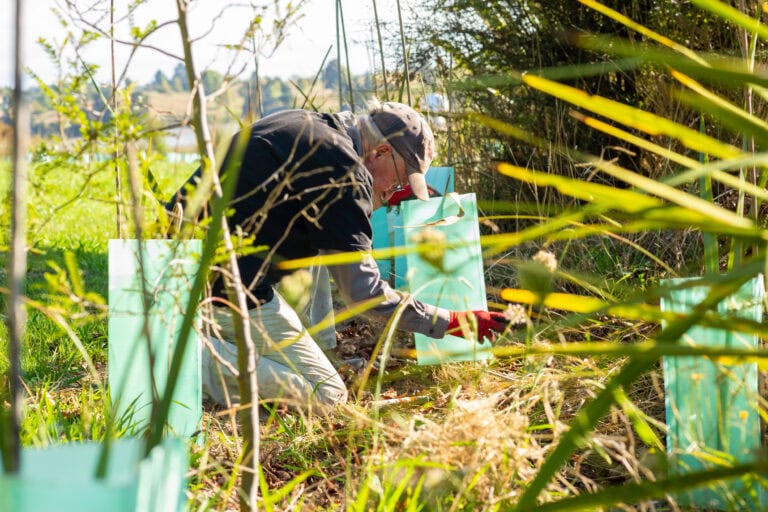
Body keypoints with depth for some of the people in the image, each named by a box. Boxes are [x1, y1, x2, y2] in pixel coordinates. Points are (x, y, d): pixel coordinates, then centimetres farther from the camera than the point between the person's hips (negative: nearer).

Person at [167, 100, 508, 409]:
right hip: (227, 286, -9)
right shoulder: (342, 169, -13)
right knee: (328, 395, -2)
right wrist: (451, 322, -4)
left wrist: (383, 199, 29)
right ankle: (198, 360, -12)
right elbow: (362, 291, -12)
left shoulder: (301, 126, 15)